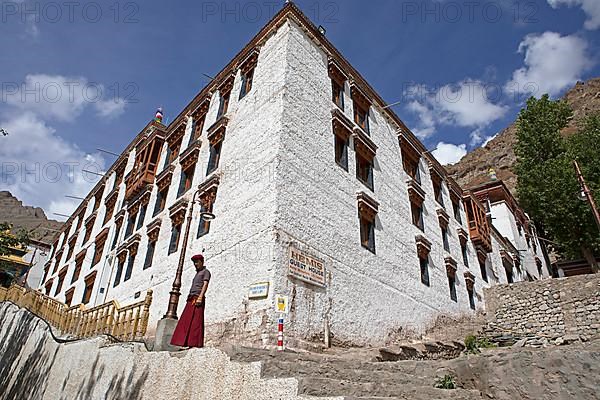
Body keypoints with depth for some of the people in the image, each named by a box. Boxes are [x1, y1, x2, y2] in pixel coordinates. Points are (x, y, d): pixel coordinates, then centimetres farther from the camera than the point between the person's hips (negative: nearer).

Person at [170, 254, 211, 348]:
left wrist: (200, 297, -21)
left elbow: (205, 284, -8)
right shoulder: (197, 274, 31)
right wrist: (189, 299, 13)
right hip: (191, 299, 8)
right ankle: (186, 342, -2)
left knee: (196, 321, -13)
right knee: (186, 321, 0)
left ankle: (196, 343, -16)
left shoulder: (206, 272, 7)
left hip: (197, 298, -8)